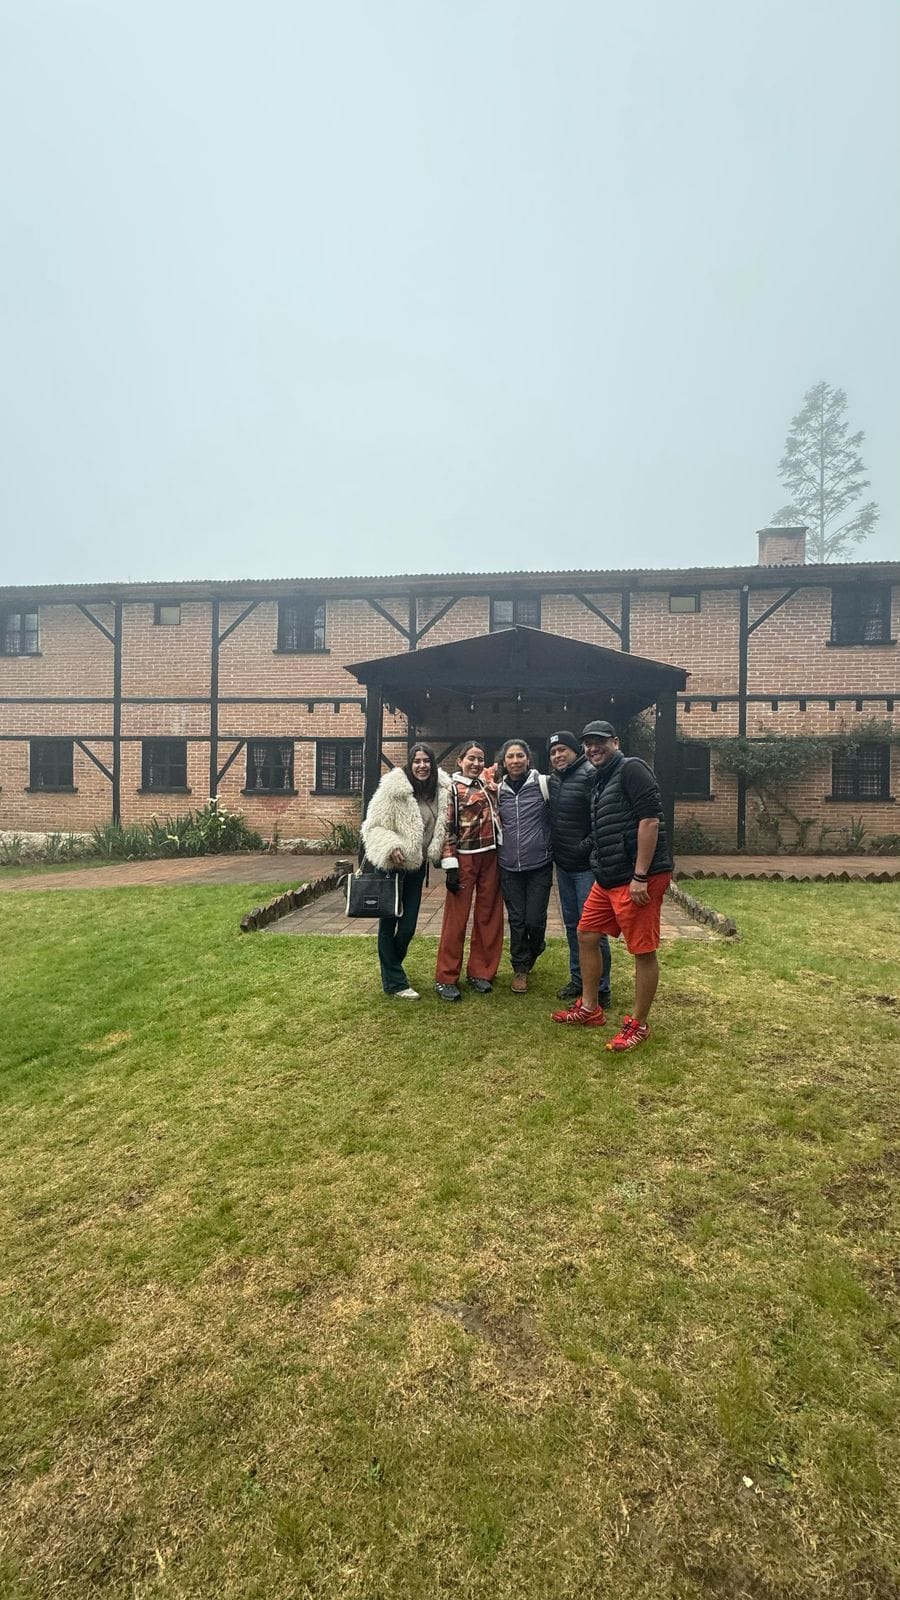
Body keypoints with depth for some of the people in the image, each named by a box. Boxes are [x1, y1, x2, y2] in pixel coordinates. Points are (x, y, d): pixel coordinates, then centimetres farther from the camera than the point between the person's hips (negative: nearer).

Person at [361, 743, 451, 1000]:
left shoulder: (441, 790, -2)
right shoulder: (394, 788, -17)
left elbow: (441, 828, 14)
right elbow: (373, 826, -15)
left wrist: (438, 854, 4)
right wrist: (390, 847, -30)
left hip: (417, 867, 5)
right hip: (392, 866, -5)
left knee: (408, 925, 13)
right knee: (388, 924, 6)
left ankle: (392, 967, 39)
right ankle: (395, 982, 20)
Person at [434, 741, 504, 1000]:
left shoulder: (490, 786, 13)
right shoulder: (452, 788, -3)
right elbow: (447, 828, -9)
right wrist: (450, 866, -13)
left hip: (491, 857, 6)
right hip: (464, 858, -5)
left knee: (488, 916, 9)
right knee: (456, 917, -2)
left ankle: (480, 972, 21)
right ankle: (446, 978, 7)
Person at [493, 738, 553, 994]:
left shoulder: (543, 783, -6)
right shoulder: (499, 789, 6)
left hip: (539, 865, -3)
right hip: (509, 866, 3)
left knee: (535, 920, 0)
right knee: (516, 920, 8)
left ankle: (533, 952, 33)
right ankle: (520, 968, 26)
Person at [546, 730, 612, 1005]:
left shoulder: (590, 775, -15)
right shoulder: (553, 780, 12)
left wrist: (585, 847, -20)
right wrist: (555, 848, 14)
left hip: (586, 866, -8)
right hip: (563, 865, 8)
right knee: (571, 925, 17)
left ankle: (600, 989, 11)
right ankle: (577, 979, 30)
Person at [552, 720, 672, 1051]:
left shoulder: (631, 769, -10)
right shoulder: (600, 781, 19)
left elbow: (650, 819, -19)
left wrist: (640, 876, -21)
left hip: (638, 879, -10)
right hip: (608, 878, 10)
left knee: (643, 951, 1)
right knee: (586, 936, 15)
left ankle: (638, 1025, 15)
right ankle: (589, 1010, 29)